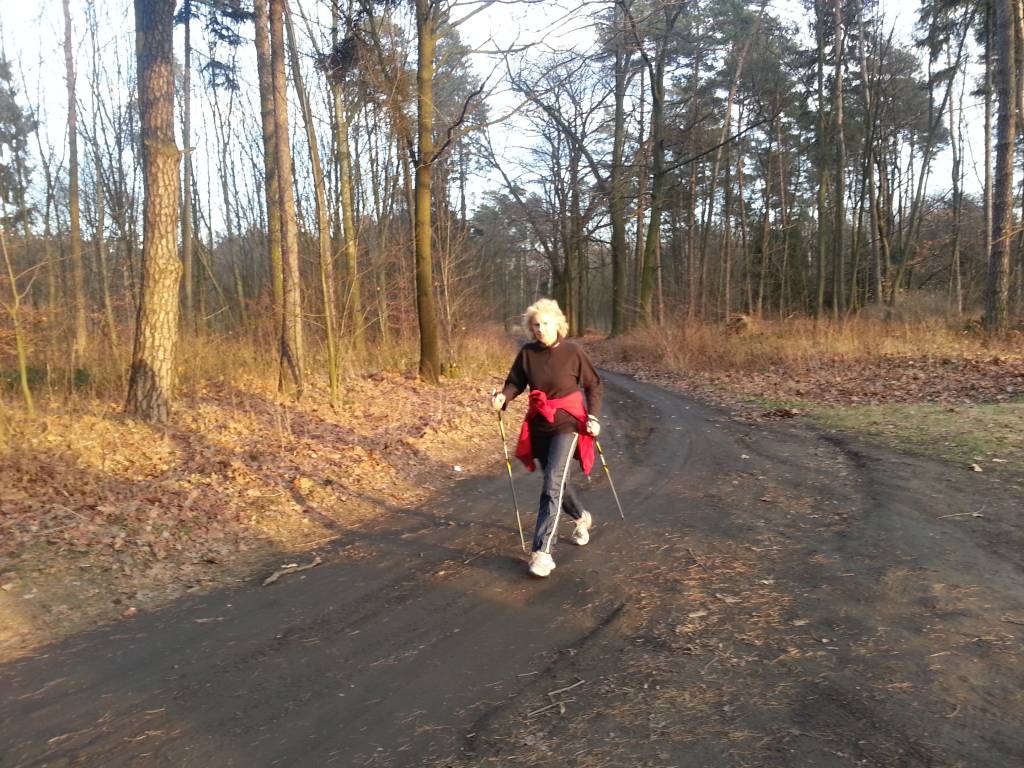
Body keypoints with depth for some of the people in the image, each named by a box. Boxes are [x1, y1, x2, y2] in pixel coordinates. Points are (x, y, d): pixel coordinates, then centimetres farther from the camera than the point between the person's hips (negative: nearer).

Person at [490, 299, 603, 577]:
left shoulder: (573, 352, -11)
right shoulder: (527, 353, -3)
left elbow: (593, 385, -1)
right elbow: (515, 382, 3)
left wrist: (593, 416, -11)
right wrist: (503, 397, -19)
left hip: (567, 423, -4)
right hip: (539, 426, 5)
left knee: (552, 484, -16)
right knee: (556, 480, 18)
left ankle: (542, 551, -15)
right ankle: (582, 518, 48)